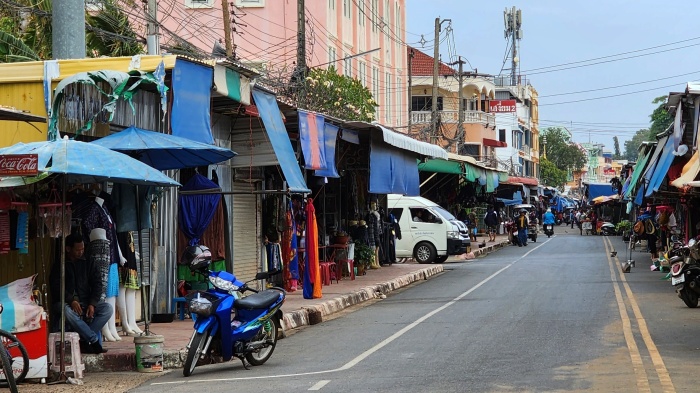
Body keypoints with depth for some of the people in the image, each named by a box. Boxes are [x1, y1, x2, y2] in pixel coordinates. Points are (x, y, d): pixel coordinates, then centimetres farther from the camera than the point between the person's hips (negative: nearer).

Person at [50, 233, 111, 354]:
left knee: (108, 308, -24)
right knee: (67, 311, -39)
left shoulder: (88, 265, 16)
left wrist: (92, 304, -14)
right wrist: (71, 301, -24)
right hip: (66, 303, -3)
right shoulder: (58, 266, 8)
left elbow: (97, 285, 5)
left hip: (86, 302, 3)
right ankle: (95, 341, -32)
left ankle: (84, 340, -26)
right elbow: (56, 288, -6)